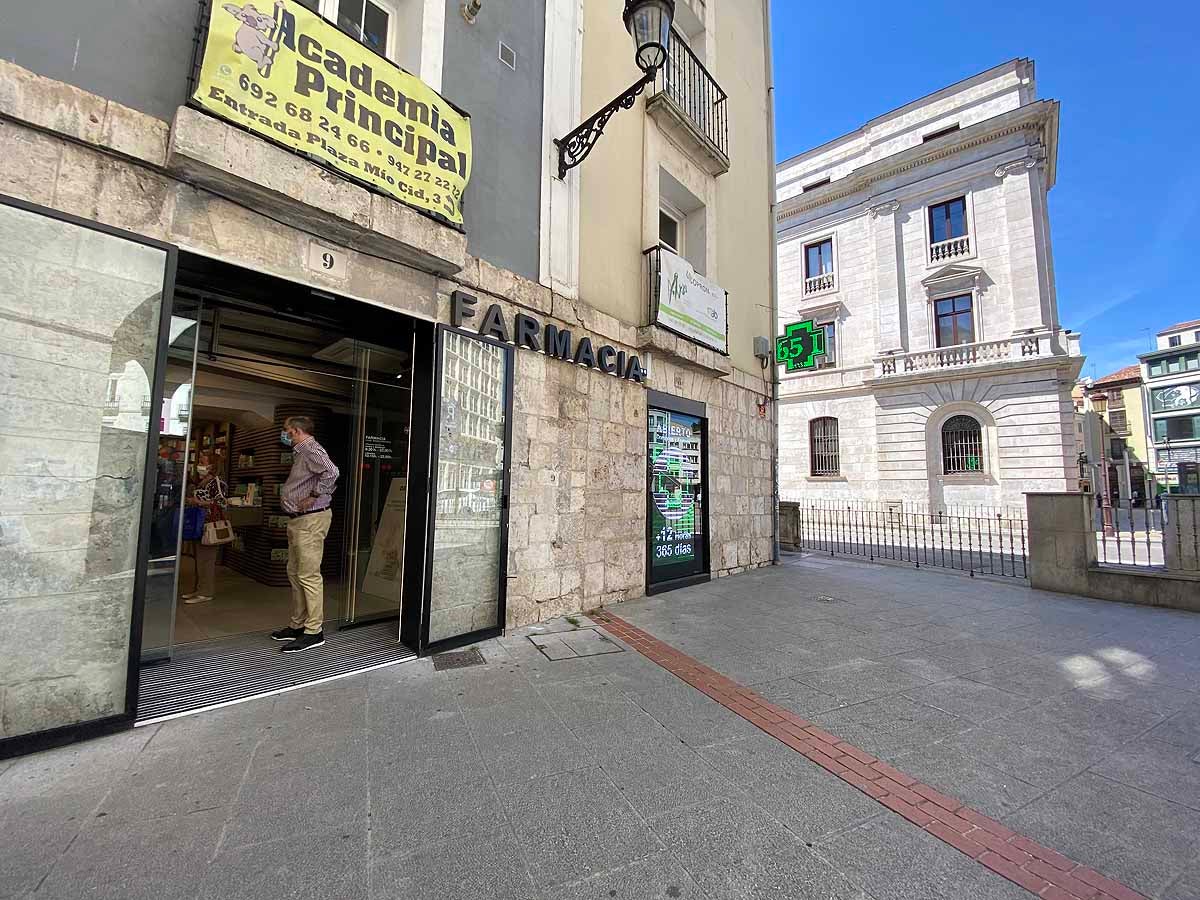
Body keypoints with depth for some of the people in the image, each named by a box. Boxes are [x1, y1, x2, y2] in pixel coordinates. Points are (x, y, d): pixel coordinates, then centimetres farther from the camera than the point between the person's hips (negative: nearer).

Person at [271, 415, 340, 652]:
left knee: (309, 576, -8)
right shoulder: (300, 452, 20)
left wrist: (313, 497, -22)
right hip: (298, 520, 11)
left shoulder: (311, 450, -13)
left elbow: (331, 473, -32)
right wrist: (287, 494, 15)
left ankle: (314, 631, -2)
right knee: (295, 573, 16)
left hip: (310, 520, -11)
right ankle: (298, 626, 27)